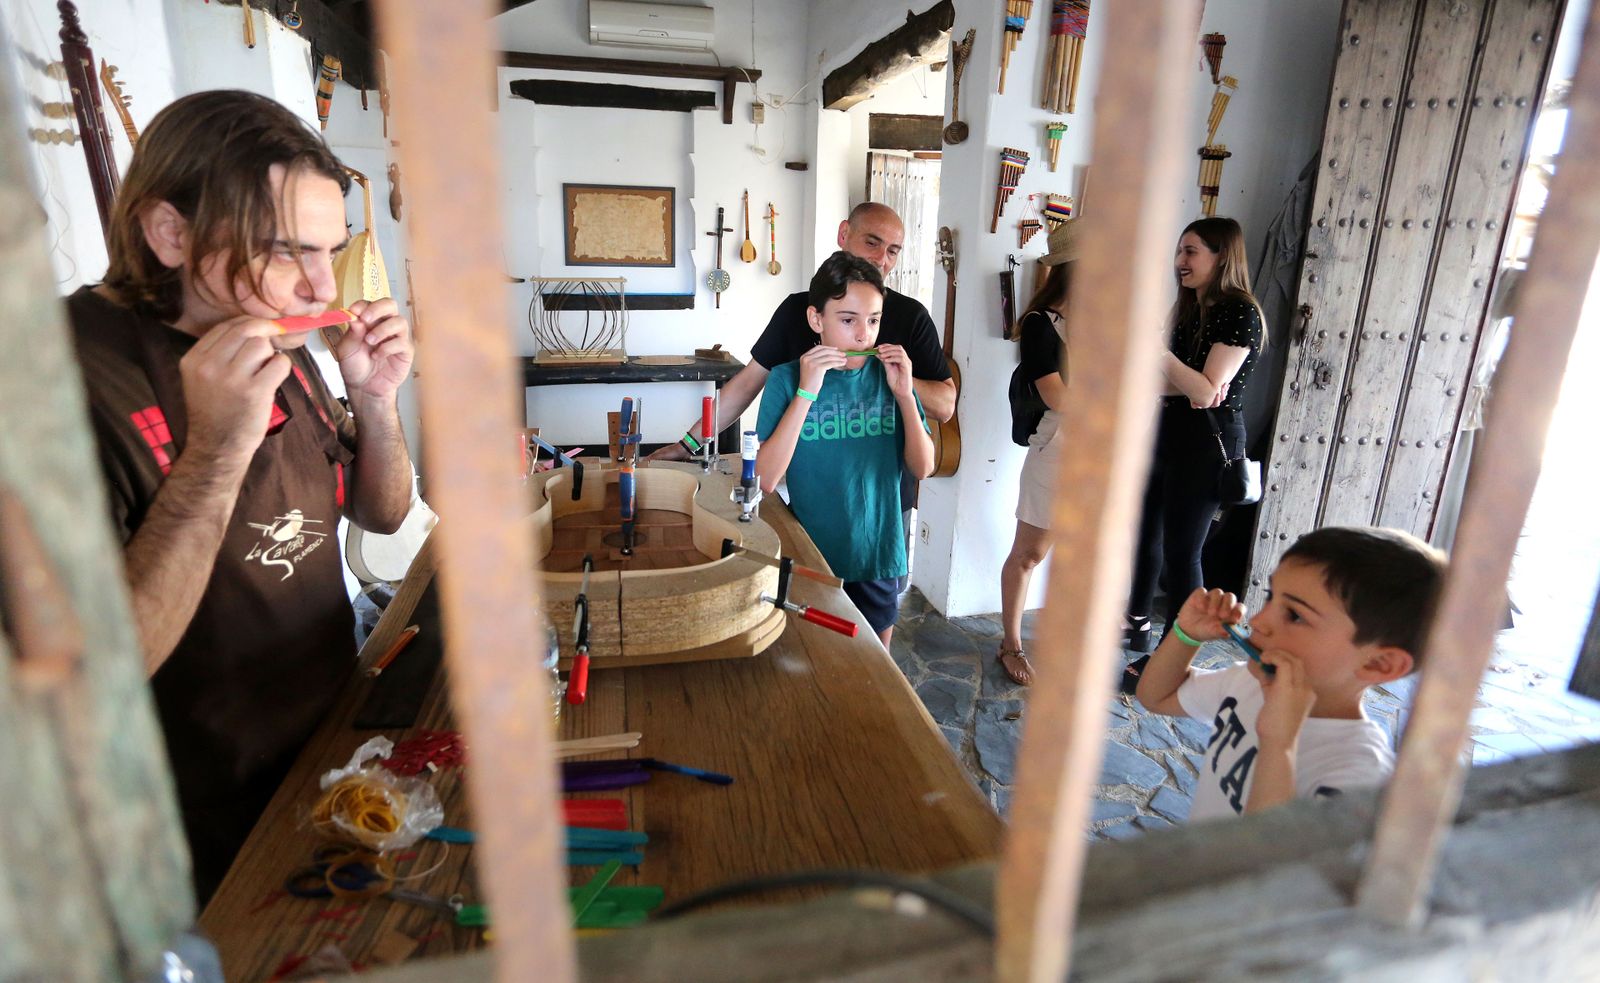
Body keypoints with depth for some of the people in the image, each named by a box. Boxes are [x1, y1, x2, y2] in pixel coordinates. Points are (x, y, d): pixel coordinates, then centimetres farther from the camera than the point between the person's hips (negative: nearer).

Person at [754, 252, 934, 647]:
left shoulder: (889, 376, -2)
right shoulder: (787, 378, -9)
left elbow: (923, 467, -4)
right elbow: (765, 479, -18)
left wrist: (904, 394, -15)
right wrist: (806, 393, -23)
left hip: (877, 554, 2)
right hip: (810, 556, -2)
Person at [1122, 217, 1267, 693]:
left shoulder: (1241, 314, -14)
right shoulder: (1186, 307, 11)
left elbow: (1207, 391, -22)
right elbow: (1164, 382, 4)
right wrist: (1188, 387, -18)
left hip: (1207, 444, -8)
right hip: (1167, 434, 8)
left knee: (1181, 551, -1)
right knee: (1145, 533, 17)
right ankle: (1138, 626, 36)